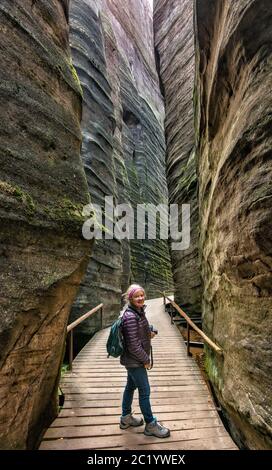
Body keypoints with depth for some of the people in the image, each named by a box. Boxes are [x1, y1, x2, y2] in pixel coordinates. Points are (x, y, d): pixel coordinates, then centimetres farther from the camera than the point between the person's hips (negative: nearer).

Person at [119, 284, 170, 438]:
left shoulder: (138, 311, 1)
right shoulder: (131, 316, -27)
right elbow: (133, 345, -25)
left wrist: (149, 334, 0)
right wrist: (146, 360, -13)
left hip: (133, 360, 9)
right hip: (135, 361, -9)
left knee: (131, 386, 22)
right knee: (145, 390, 5)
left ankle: (126, 417, 40)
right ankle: (151, 425, 24)